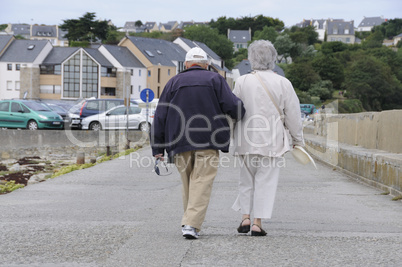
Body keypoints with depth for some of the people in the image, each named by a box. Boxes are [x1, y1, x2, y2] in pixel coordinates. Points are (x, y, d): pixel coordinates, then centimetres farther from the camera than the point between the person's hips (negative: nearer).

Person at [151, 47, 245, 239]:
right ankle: (191, 224, -17)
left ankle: (190, 222, 18)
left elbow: (160, 117, 8)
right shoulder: (215, 79, 7)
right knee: (202, 183, -5)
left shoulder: (174, 82, 13)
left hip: (180, 143, 3)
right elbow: (231, 106, -6)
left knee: (188, 184, 14)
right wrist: (243, 114, 17)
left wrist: (157, 148, 9)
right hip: (208, 143, -2)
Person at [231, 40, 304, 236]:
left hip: (246, 139, 1)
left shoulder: (242, 82, -1)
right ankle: (257, 223, 0)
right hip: (272, 140, -1)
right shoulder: (283, 84, -1)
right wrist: (298, 140, 12)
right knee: (266, 181, 3)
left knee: (247, 179, 15)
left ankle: (245, 218, 7)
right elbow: (293, 116, 2)